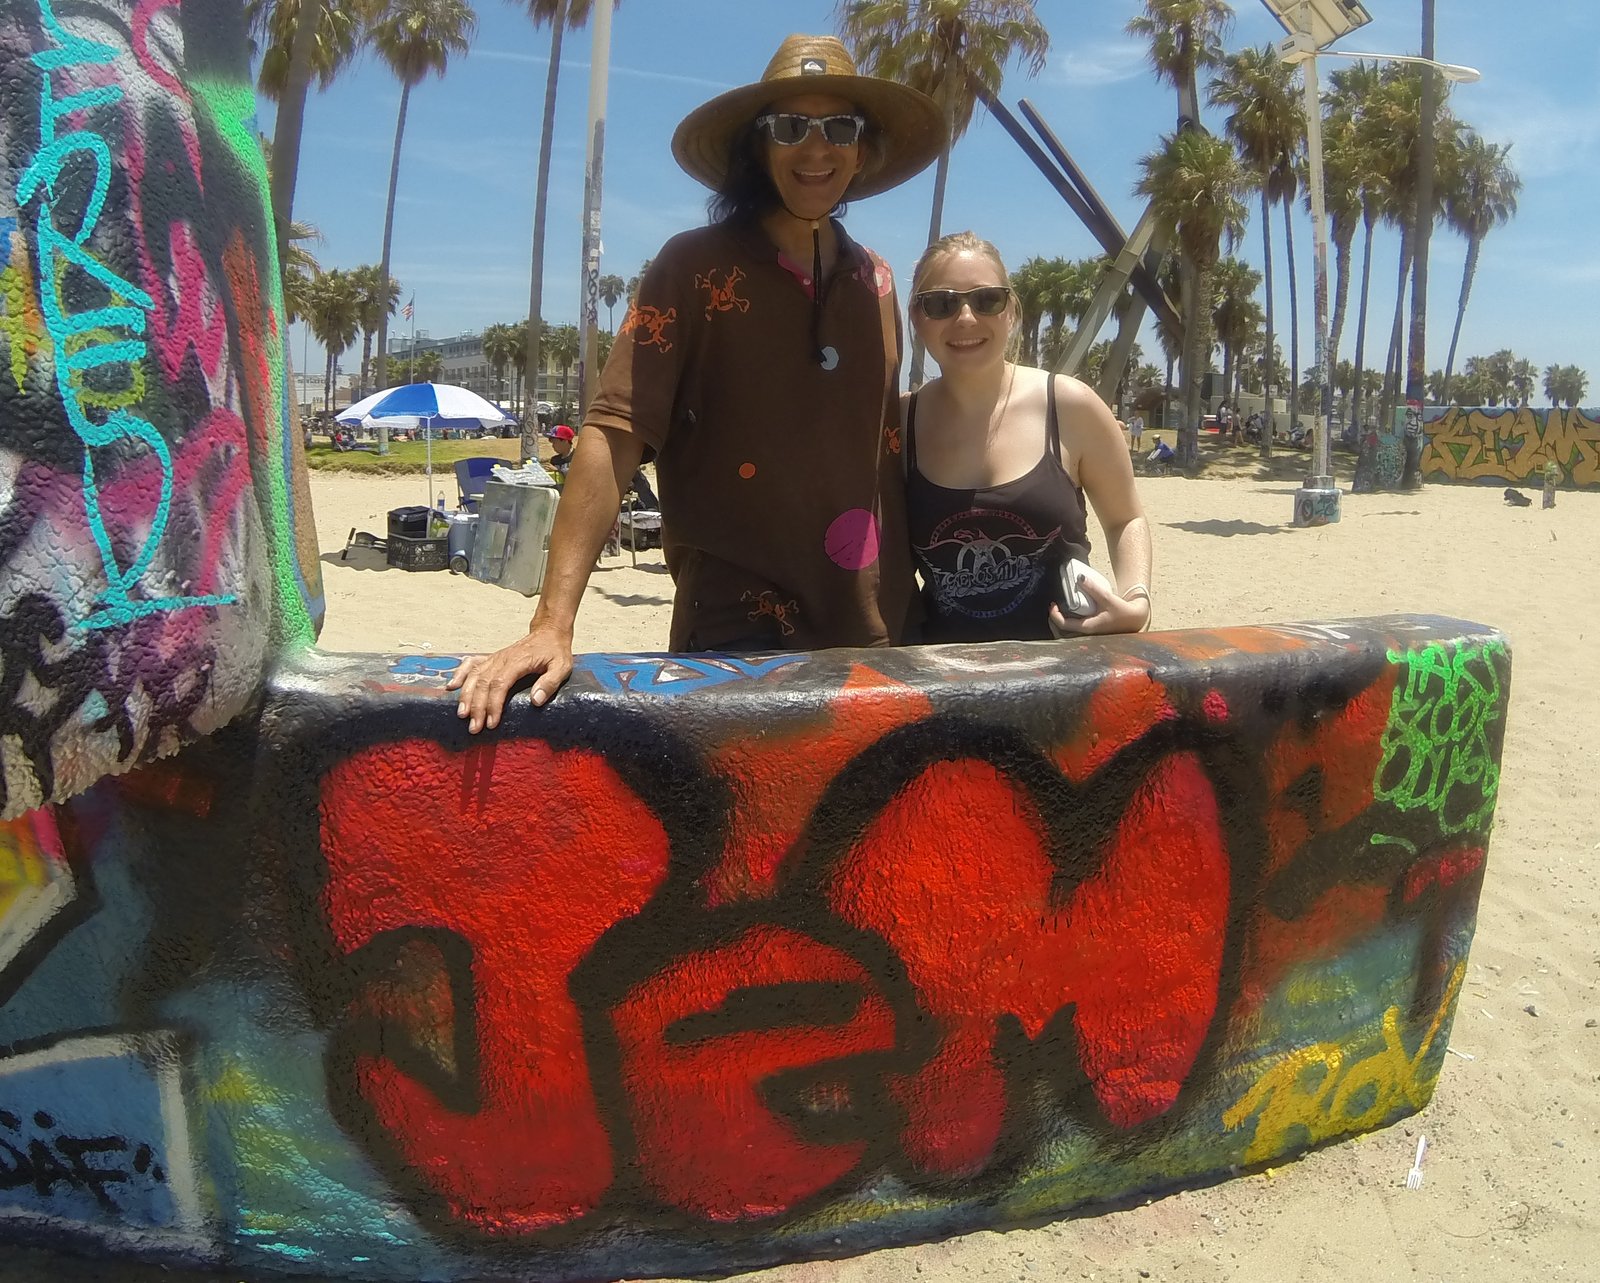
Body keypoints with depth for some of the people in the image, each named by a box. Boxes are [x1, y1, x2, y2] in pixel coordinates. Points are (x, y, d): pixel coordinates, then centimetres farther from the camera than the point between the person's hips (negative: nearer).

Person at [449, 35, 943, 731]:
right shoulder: (697, 267, -7)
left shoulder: (875, 280, 9)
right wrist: (552, 625, -26)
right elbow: (614, 432, -16)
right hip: (734, 635, -5)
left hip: (874, 630, 5)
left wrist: (909, 602, 11)